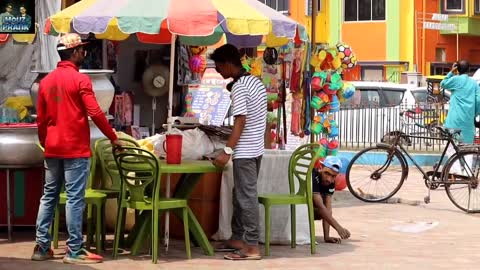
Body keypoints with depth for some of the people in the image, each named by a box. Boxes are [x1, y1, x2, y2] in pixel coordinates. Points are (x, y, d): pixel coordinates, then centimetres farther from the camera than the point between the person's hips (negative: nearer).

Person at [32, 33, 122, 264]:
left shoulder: (46, 81, 10)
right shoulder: (80, 79, -10)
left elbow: (40, 118, 13)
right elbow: (95, 113, -15)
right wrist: (113, 138, -4)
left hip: (52, 149, 7)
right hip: (75, 149, -7)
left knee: (48, 196, 11)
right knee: (74, 198, -5)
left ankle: (42, 247, 11)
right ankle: (74, 251, -4)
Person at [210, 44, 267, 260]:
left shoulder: (239, 87, -16)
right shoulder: (256, 82, 12)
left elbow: (240, 122, -22)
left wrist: (227, 151, -24)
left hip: (244, 152, -10)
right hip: (256, 149, 10)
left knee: (246, 198, -7)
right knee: (240, 195, 17)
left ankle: (252, 247, -6)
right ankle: (237, 239, 24)